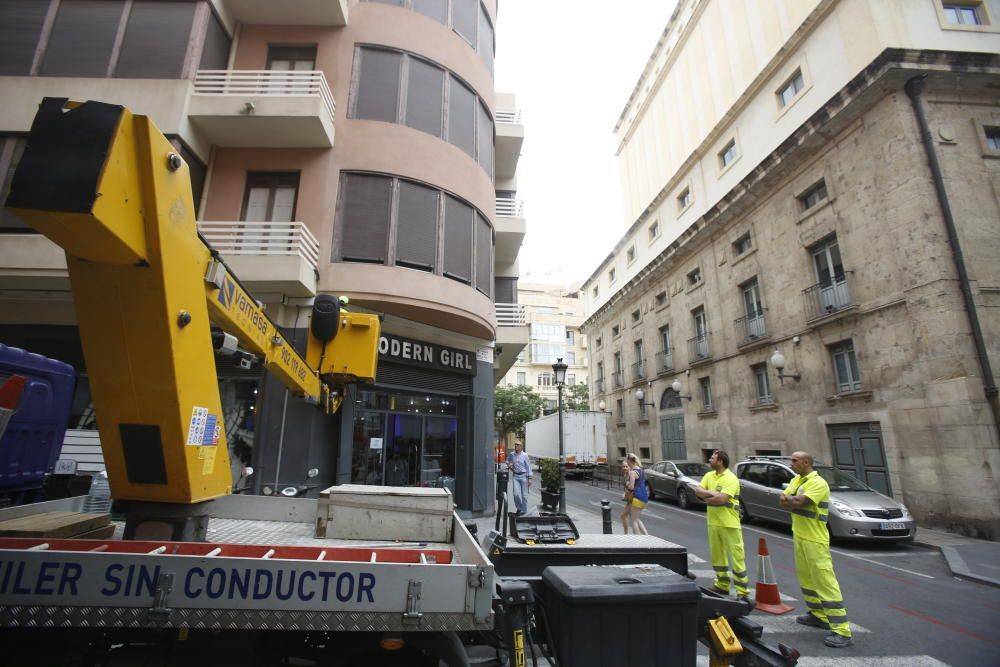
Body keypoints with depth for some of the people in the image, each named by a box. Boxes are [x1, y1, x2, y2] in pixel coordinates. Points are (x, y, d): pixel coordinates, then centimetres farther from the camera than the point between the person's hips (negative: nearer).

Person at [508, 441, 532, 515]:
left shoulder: (524, 455, -7)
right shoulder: (511, 455, 2)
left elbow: (528, 467, -4)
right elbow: (507, 461, 25)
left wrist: (529, 478, -7)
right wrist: (509, 465, 3)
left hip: (523, 476, -2)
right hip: (515, 476, 2)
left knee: (524, 494, 5)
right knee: (516, 494, -7)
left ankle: (524, 510, 22)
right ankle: (519, 507, 17)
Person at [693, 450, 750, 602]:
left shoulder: (731, 479, -17)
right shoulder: (709, 475, 7)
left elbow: (721, 499, -25)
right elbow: (698, 491, -1)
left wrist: (707, 499, -9)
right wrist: (711, 493, -18)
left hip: (729, 523, -7)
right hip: (713, 522, 8)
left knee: (736, 557, 0)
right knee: (717, 555, 17)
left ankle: (743, 592, 8)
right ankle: (722, 585, 32)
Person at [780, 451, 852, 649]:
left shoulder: (818, 483, -18)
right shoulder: (795, 480, 10)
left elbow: (798, 503, -26)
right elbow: (784, 502, 3)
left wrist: (790, 499, -6)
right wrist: (796, 501, -16)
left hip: (815, 540, -9)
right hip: (799, 536, 9)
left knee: (825, 582, -7)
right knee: (806, 578, 18)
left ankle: (841, 631, -2)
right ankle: (818, 614, 32)